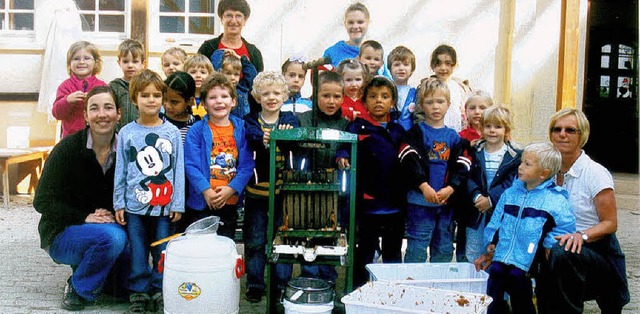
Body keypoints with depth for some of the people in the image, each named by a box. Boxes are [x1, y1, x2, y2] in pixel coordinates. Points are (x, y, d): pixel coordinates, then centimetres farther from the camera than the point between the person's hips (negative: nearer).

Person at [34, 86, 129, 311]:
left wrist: (112, 216, -16)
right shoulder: (68, 148, -13)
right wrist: (84, 218, -24)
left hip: (108, 227, 4)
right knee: (111, 237, -32)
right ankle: (79, 290, -7)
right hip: (62, 234, -4)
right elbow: (43, 201, -14)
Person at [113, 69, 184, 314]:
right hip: (134, 206, 1)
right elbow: (120, 171, 6)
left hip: (164, 206, 0)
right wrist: (119, 204, 4)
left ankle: (160, 292, 22)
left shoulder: (172, 132, 1)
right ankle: (138, 293, 21)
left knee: (162, 252, 7)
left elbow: (178, 170, 2)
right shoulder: (126, 133, 3)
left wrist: (178, 204, -1)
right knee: (137, 253, 7)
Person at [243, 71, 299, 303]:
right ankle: (254, 285, 20)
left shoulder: (290, 120, 5)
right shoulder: (251, 121, 2)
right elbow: (252, 137, -20)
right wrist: (264, 140, -41)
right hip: (256, 189, 0)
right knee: (255, 240, 7)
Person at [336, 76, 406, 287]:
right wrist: (342, 156, -36)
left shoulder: (398, 130, 11)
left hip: (395, 205, 4)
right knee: (364, 253, 7)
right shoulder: (358, 127, -1)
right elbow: (346, 144, -17)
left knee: (393, 254, 16)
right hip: (368, 204, -4)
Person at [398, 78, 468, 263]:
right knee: (417, 246, -2)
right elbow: (409, 162, -13)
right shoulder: (416, 132, -1)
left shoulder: (453, 136, 10)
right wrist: (424, 186, -22)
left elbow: (461, 168, 4)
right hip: (420, 199, -4)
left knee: (444, 247, 13)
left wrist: (450, 188, -11)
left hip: (446, 200, 4)